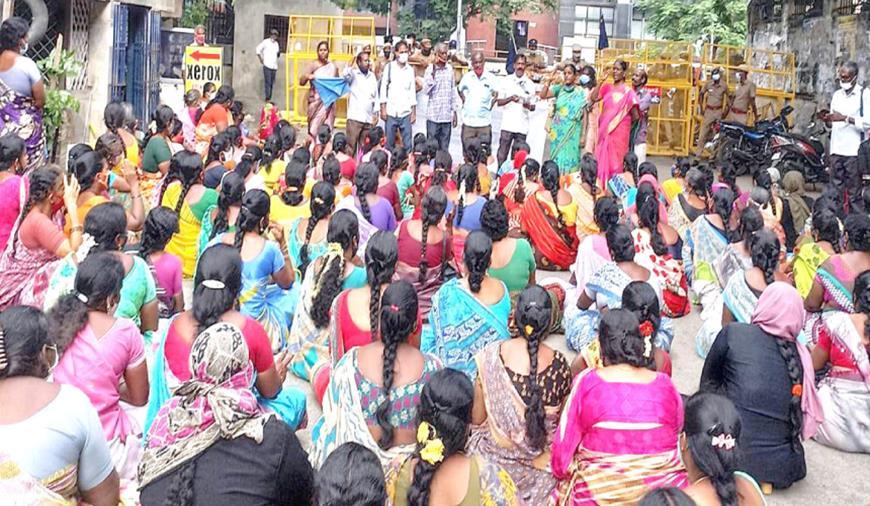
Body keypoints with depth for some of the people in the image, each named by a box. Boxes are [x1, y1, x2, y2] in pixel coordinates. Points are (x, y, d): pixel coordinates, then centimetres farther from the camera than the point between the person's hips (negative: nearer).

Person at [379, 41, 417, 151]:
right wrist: (383, 109, -5)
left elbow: (413, 91, 11)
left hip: (406, 113, 2)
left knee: (408, 144, -1)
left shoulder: (410, 69, 10)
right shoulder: (389, 67, 3)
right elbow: (383, 88, 2)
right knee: (389, 143, 1)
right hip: (391, 112, -2)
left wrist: (414, 112, 6)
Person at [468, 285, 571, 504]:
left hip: (497, 457, -1)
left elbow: (477, 419, -7)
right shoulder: (559, 365, -15)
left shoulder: (490, 356, -16)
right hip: (543, 462, 1)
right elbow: (562, 419, -2)